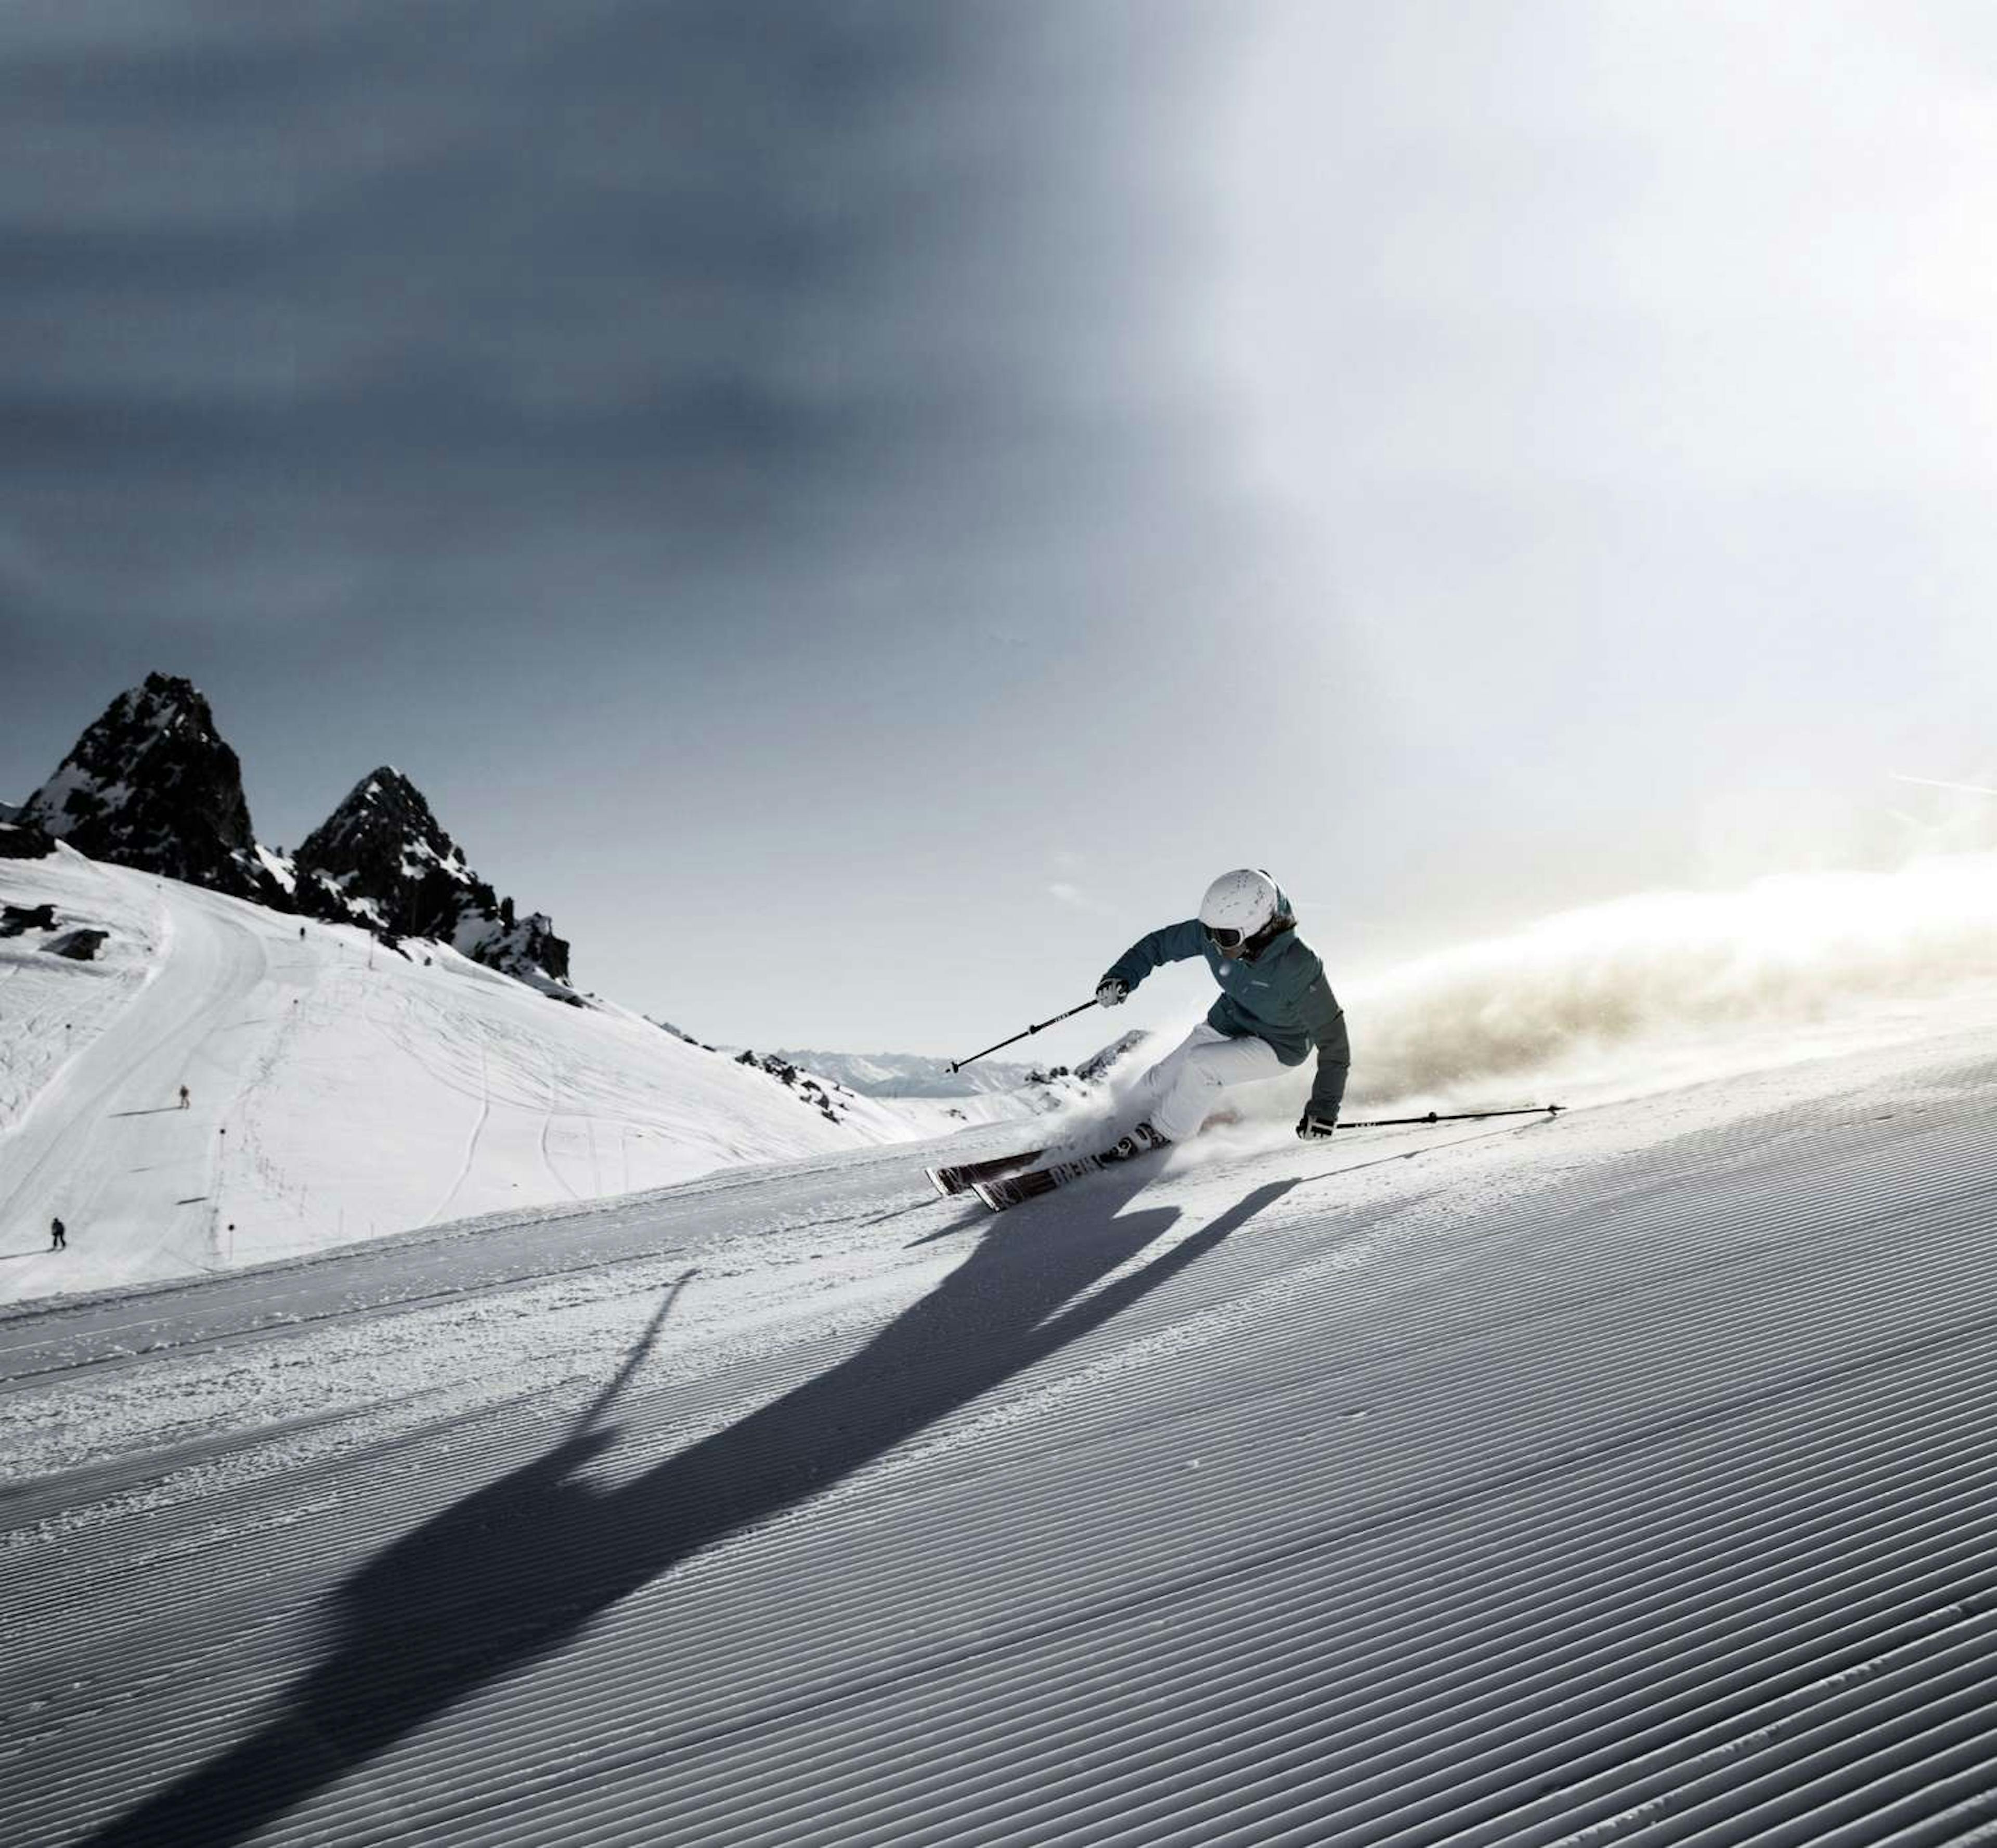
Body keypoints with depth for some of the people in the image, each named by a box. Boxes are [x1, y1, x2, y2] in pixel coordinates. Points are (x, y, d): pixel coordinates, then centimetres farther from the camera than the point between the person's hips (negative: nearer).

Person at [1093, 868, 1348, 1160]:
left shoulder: (1298, 966, -37)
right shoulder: (1215, 931, -24)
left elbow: (1332, 1037, -27)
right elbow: (1160, 943, -6)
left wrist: (1324, 1107, -27)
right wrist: (1123, 975, -22)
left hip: (1278, 1046, -5)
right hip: (1226, 1023, 6)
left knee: (1200, 1065, -27)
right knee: (1151, 1089, 3)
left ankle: (1160, 1135, -2)